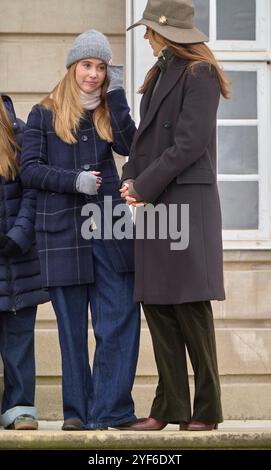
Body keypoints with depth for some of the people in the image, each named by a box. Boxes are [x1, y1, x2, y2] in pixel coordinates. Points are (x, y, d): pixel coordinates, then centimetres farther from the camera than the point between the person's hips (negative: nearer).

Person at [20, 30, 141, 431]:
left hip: (110, 227, 2)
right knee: (73, 325, 3)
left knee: (120, 319, -5)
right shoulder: (45, 114, 5)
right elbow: (29, 169, 0)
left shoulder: (108, 111, 12)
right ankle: (77, 411, 11)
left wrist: (116, 94, -9)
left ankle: (109, 410, -2)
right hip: (63, 230, -2)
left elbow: (130, 147, -7)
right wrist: (74, 180, -13)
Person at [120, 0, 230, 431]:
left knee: (190, 307, -6)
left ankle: (206, 410, 1)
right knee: (156, 306, 7)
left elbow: (190, 142, -15)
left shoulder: (200, 74, -7)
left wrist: (144, 186, -13)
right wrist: (131, 180, 0)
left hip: (186, 202, -8)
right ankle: (170, 406, 12)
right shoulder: (159, 76, 19)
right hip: (154, 204, 8)